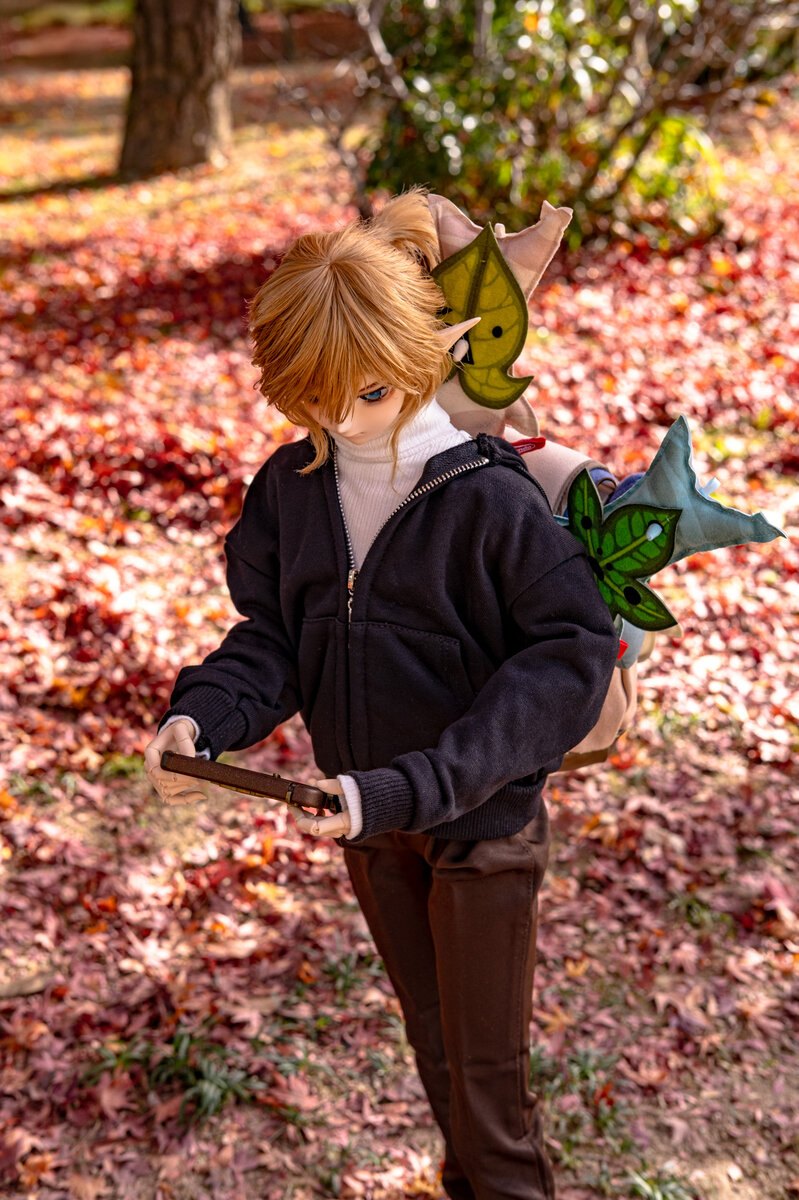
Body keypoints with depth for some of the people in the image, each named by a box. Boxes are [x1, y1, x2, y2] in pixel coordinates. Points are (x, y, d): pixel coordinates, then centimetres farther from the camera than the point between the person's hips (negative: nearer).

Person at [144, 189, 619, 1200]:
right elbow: (272, 635, -1)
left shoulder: (489, 498, -24)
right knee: (433, 1040, 26)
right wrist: (200, 718, -24)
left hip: (482, 822, -5)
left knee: (489, 1070, 10)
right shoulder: (291, 484, -7)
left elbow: (571, 656, -24)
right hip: (366, 814, 5)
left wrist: (418, 786, -32)